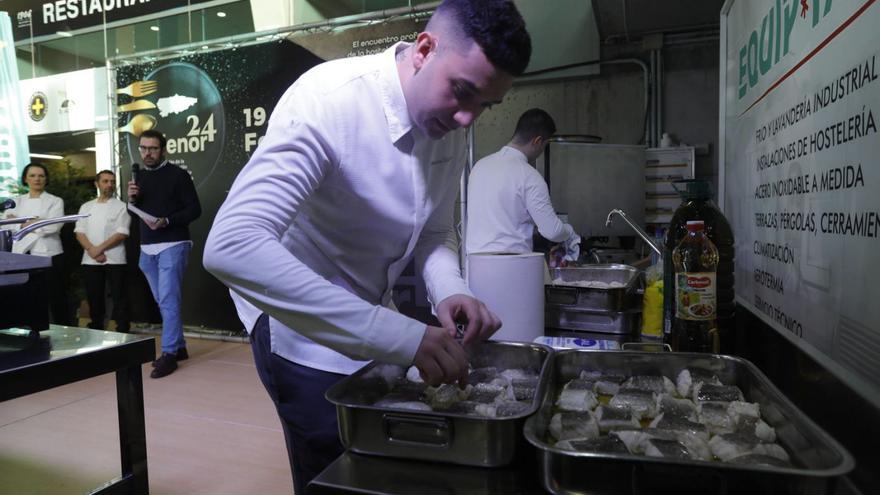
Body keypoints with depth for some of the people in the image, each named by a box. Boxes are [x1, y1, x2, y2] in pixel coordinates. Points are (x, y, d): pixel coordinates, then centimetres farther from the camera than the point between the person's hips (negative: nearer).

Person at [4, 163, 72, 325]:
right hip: (22, 254, 3)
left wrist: (24, 224, -5)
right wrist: (35, 223, -12)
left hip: (48, 254, -3)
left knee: (57, 298, 1)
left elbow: (53, 226, -11)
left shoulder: (55, 201, 4)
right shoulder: (17, 201, 15)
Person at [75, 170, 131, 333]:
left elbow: (122, 234, -8)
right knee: (94, 299, 10)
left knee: (120, 299, -3)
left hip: (114, 260, -4)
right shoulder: (86, 207, 14)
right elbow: (79, 232, 7)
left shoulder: (121, 206, 2)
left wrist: (99, 248, -13)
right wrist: (92, 250, -10)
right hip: (90, 261, 4)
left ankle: (123, 333, 2)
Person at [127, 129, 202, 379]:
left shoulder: (177, 175, -5)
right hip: (147, 248, 7)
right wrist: (132, 198, -2)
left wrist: (167, 221, -21)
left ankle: (169, 353, -4)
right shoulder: (139, 176, 13)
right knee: (163, 301, 11)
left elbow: (194, 209, -9)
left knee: (168, 300, -10)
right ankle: (179, 347, 22)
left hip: (173, 245, -7)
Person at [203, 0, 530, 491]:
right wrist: (399, 335, -43)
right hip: (306, 332, -6)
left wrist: (450, 291, -18)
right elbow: (232, 247, -39)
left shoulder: (448, 119, -6)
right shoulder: (328, 101, -28)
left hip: (374, 322, 7)